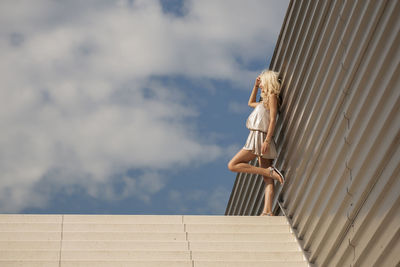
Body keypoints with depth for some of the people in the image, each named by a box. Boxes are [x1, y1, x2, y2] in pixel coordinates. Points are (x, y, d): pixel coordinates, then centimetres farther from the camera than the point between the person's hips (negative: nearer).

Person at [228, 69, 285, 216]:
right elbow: (251, 103, 44)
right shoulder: (264, 102, 24)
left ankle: (269, 171, -18)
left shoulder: (272, 96, -2)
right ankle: (267, 211, -13)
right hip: (258, 139, 9)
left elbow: (273, 119, -13)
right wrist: (255, 85, 33)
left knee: (232, 165, -11)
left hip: (260, 138, -9)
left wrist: (267, 140, -23)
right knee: (267, 180, -4)